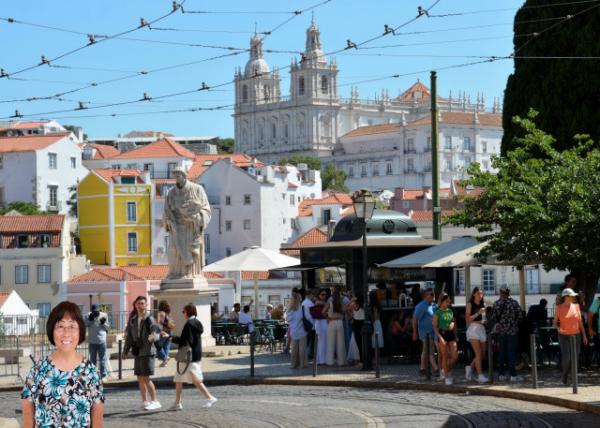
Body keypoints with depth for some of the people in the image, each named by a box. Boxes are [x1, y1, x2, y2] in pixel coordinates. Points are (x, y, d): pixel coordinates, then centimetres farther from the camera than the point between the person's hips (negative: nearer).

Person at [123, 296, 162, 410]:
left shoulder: (148, 318, -10)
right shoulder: (133, 318, 9)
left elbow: (155, 328, -24)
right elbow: (129, 334, 17)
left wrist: (154, 336, -47)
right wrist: (126, 349, 20)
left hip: (147, 351, -7)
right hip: (137, 351, 7)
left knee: (146, 378, -10)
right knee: (140, 378, 10)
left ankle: (155, 401, -3)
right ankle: (145, 401, 19)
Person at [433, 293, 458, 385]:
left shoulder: (450, 311, 11)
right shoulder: (438, 312, -5)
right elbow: (434, 326, -8)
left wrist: (455, 335, 9)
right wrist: (440, 337, -17)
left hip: (451, 334, 5)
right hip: (442, 334, -5)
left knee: (455, 356, -2)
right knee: (445, 356, -1)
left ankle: (448, 370, 22)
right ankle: (447, 377, 6)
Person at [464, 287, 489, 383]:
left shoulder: (483, 304, 15)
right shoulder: (470, 304, 0)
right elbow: (468, 319, -7)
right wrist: (478, 313, -17)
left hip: (482, 329, 6)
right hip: (473, 329, -6)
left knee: (483, 354, 6)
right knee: (478, 353, -13)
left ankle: (470, 367, 28)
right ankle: (480, 375, -15)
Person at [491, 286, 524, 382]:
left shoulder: (497, 303, -2)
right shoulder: (514, 302, -6)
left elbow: (494, 316, -5)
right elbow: (520, 316, -5)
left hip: (501, 331, 2)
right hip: (512, 331, -2)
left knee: (502, 353, 10)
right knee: (512, 353, -1)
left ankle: (501, 374, 11)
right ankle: (513, 375, -3)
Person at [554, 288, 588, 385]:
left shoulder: (576, 306, 3)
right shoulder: (559, 308, -5)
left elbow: (580, 321, 8)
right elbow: (554, 323, 0)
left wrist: (584, 335, 4)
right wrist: (558, 328, -23)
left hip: (576, 336, 3)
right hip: (564, 336, -3)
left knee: (575, 358, -3)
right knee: (566, 357, -15)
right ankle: (565, 375, 11)